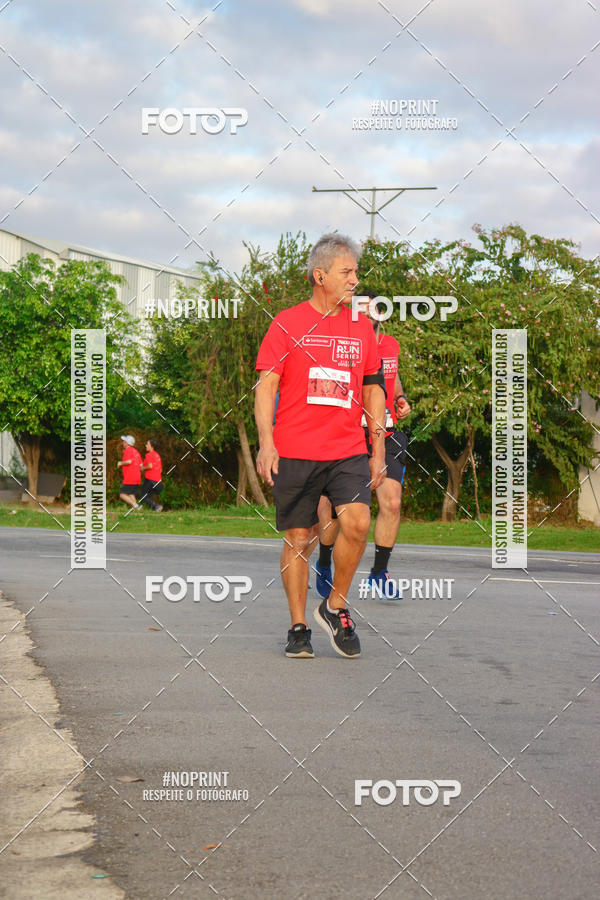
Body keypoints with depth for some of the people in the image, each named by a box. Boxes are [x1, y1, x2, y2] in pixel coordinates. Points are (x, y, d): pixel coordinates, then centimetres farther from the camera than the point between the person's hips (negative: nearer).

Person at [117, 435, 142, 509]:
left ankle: (135, 505, -20)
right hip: (137, 478, 8)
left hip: (129, 478, -8)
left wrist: (120, 463, -6)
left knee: (122, 495, -6)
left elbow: (129, 461, -22)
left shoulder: (127, 451, -7)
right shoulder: (136, 451, 19)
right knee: (131, 495, 9)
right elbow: (141, 465, 16)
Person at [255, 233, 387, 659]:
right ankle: (299, 627, 16)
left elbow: (373, 390, 18)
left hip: (348, 451, 2)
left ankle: (336, 607, 3)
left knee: (357, 521, -18)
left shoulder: (362, 327, 13)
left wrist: (379, 451, 14)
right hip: (294, 452, -2)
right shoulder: (287, 323, 2)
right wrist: (266, 442, -12)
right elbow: (266, 385, -1)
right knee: (298, 539, 2)